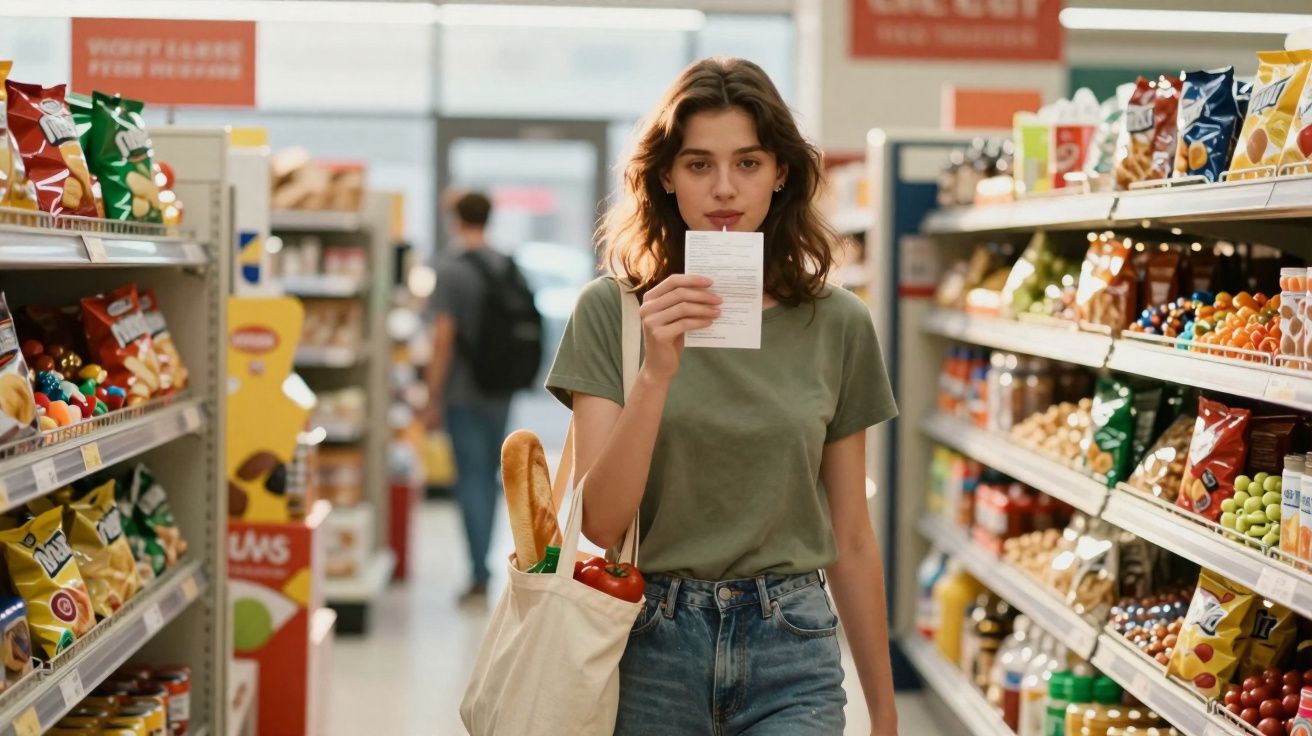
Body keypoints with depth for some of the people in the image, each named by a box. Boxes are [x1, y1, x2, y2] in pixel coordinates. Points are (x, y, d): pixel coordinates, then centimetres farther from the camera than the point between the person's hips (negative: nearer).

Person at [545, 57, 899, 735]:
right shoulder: (610, 310, -3)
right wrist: (657, 371, -22)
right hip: (650, 650, -1)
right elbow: (600, 524, -10)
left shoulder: (837, 325, 3)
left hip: (790, 654, 1)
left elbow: (850, 538, 9)